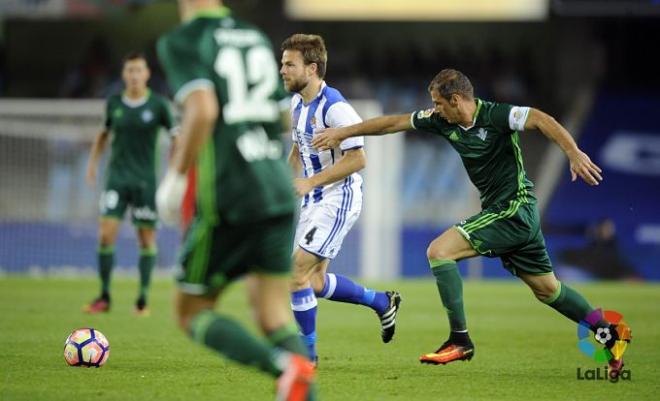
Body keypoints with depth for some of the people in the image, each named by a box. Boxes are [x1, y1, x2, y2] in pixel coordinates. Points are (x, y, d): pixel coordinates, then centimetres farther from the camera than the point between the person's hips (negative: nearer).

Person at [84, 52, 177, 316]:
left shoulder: (158, 105, -4)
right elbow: (104, 134, 20)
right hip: (117, 177, 2)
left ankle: (143, 299, 10)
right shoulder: (114, 103, 4)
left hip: (145, 181, -2)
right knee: (106, 234, -9)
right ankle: (104, 297, 1)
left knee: (147, 239, 1)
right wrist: (92, 163, 13)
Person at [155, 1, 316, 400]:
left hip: (226, 200, -6)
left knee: (192, 312, 8)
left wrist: (175, 177, -10)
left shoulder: (181, 42, -4)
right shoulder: (258, 37, 17)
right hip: (279, 191, 6)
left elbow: (203, 110, -19)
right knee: (275, 317, 8)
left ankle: (285, 365, -18)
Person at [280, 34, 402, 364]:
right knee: (315, 283, 10)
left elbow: (357, 159, -23)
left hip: (338, 200, -9)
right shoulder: (297, 103, 8)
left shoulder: (334, 107, -20)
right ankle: (382, 302, 30)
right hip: (314, 200, 9)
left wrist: (309, 182, -24)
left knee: (298, 273, -13)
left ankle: (306, 353, -1)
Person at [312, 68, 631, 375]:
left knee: (439, 251, -14)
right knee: (547, 289, 15)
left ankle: (459, 340, -12)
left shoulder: (495, 116, -18)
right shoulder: (441, 121, 5)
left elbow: (541, 120, -29)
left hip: (514, 209, -9)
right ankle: (611, 335, 26)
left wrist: (574, 153, -43)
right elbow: (394, 122, 12)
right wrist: (342, 133, 14)